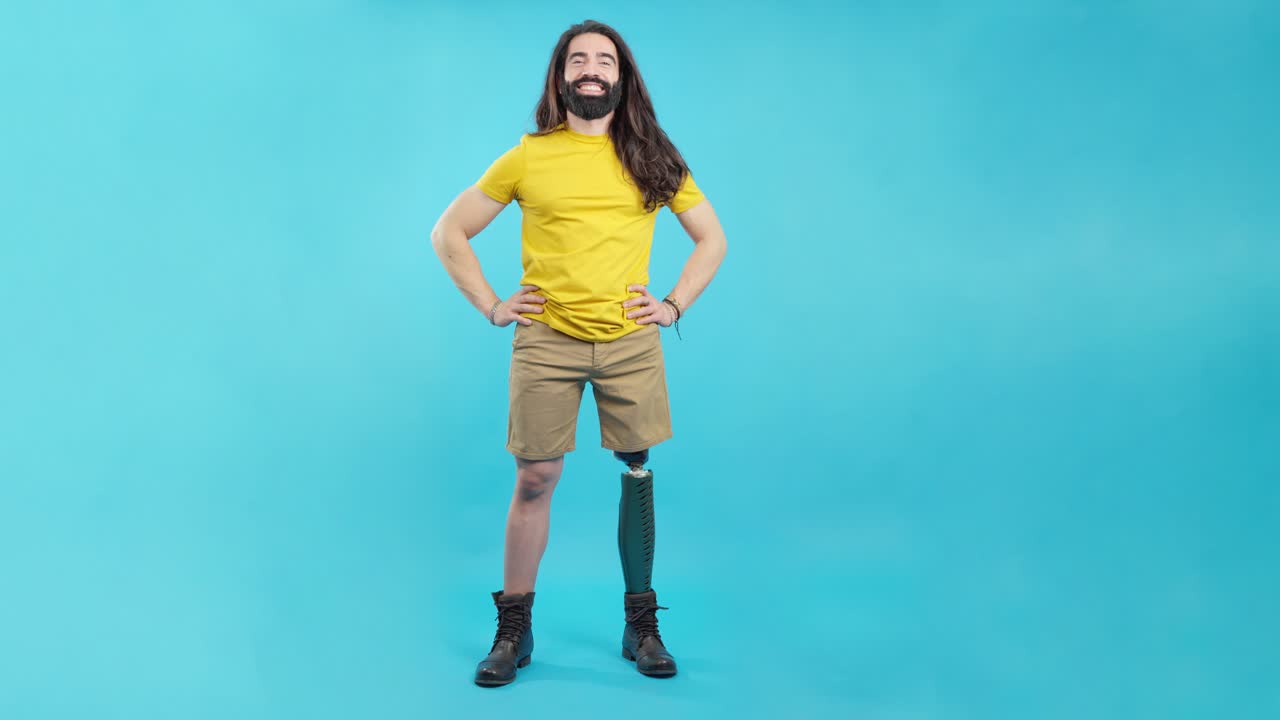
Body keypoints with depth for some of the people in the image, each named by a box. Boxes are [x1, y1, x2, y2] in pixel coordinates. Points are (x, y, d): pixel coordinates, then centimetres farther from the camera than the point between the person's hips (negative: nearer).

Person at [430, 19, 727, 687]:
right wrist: (491, 307, 2)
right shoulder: (526, 157, 4)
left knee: (637, 473, 5)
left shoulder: (651, 157, 7)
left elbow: (711, 237, 16)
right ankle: (514, 628, 16)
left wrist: (674, 304, 4)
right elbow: (448, 232, 10)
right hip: (545, 341, -1)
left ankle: (641, 624, 19)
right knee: (534, 480, 2)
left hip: (630, 342, 1)